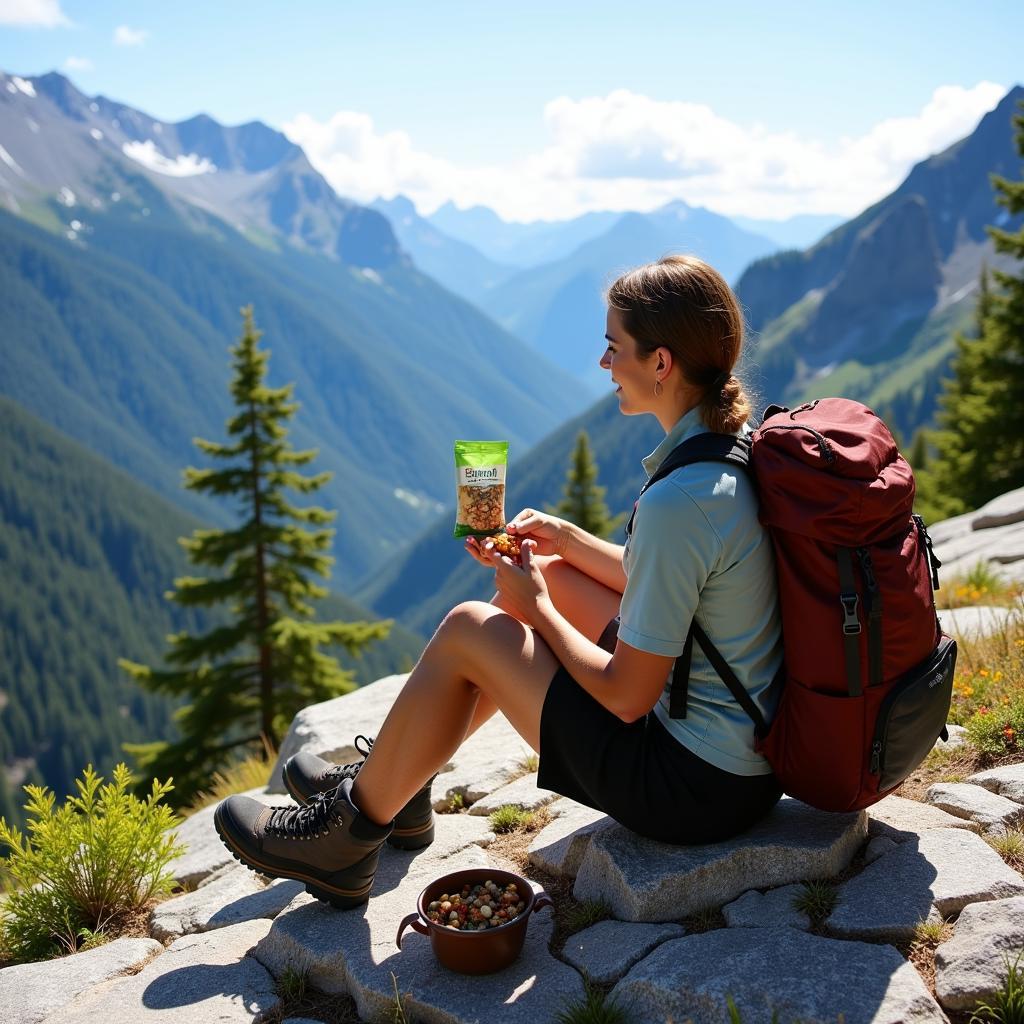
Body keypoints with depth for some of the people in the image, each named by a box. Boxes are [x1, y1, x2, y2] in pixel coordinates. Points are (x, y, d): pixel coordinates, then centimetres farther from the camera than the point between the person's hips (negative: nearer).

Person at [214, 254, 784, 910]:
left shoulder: (678, 502, -28)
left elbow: (627, 696, -21)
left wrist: (535, 604, -7)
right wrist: (567, 539, 8)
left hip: (699, 790, -9)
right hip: (754, 746, 9)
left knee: (467, 630, -4)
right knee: (555, 576, 15)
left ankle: (343, 839, 16)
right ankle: (396, 784, 29)